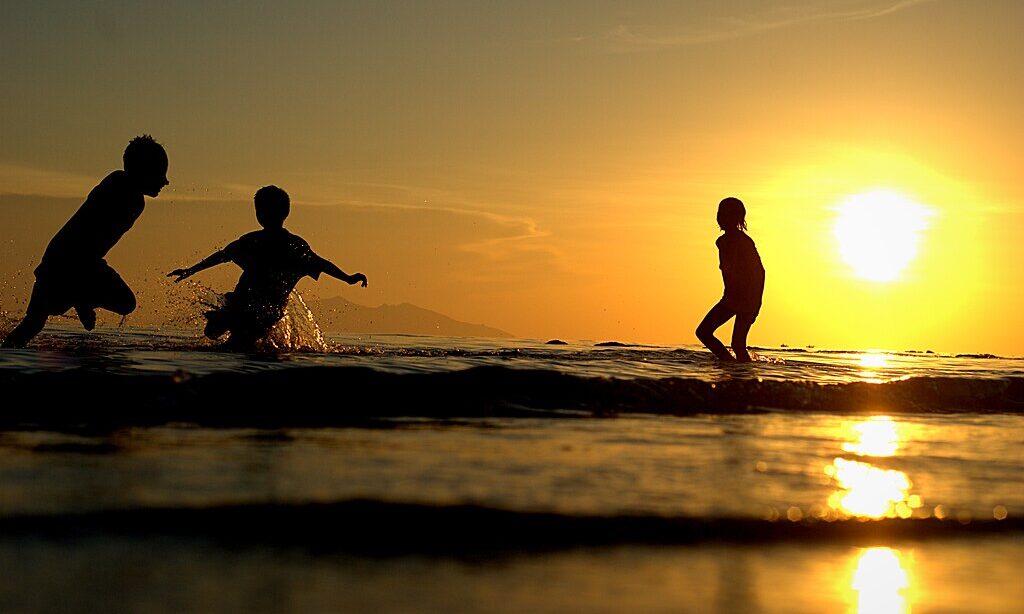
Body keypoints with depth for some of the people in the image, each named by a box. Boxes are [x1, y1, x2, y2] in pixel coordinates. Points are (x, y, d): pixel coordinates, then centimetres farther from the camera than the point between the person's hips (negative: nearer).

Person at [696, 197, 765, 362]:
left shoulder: (744, 242, -15)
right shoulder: (722, 241, 9)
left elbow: (759, 272, -17)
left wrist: (755, 304, -22)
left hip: (747, 298, -8)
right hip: (731, 297, 8)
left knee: (737, 344, -12)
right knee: (703, 332, 3)